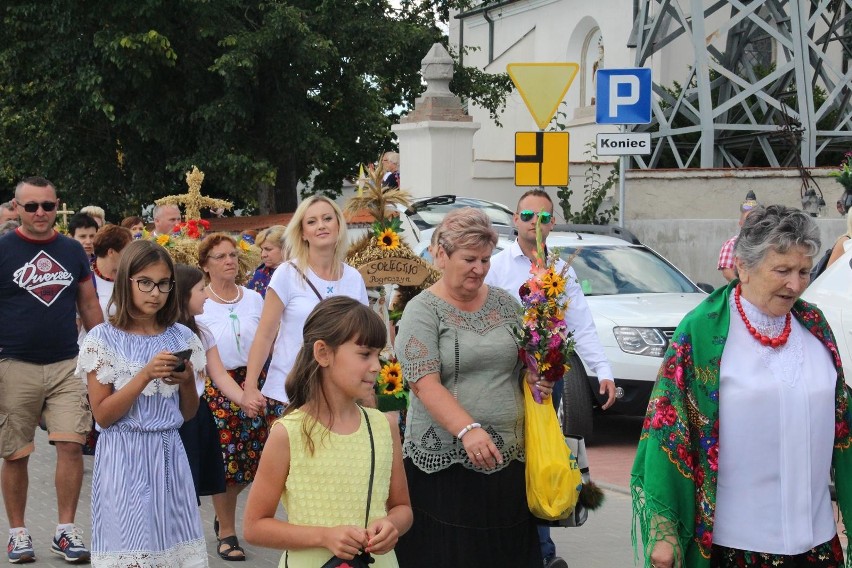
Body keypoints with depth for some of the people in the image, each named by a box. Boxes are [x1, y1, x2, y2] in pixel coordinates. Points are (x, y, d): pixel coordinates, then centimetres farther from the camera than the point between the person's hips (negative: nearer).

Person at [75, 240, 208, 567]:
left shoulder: (181, 338, 5)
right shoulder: (104, 339, -6)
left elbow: (188, 413, 11)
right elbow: (103, 415, -10)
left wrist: (187, 381, -9)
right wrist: (145, 375, -19)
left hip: (169, 454, 4)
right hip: (125, 456, -4)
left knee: (175, 542, 6)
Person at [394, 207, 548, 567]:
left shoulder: (504, 303, 11)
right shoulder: (423, 311, -4)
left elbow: (526, 362, 24)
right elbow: (425, 385, -15)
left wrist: (537, 379, 0)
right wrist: (467, 430, -27)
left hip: (508, 457, 4)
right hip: (444, 465, -4)